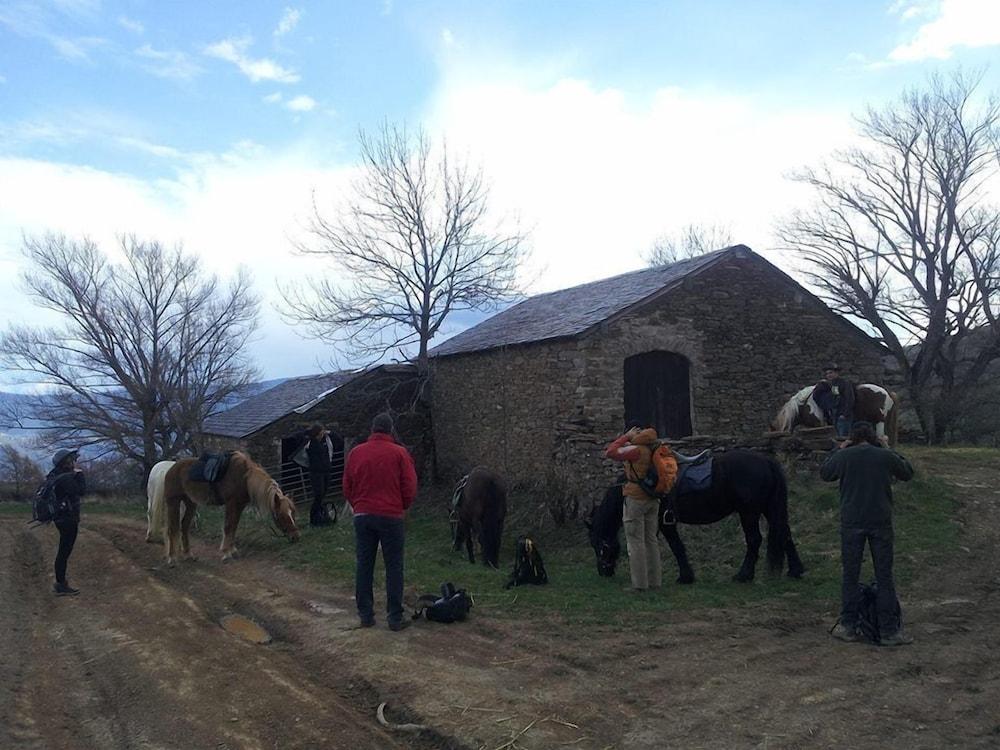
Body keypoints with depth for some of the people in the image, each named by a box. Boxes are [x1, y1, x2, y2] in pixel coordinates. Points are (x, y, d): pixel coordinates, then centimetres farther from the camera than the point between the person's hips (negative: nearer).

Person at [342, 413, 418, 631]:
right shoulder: (399, 453, -6)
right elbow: (410, 487, -5)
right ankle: (395, 618, 5)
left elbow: (347, 488, 9)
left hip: (362, 515, 3)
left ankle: (365, 615, 15)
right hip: (391, 516, -3)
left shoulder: (355, 453, 3)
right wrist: (403, 507, 12)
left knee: (364, 566, 10)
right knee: (394, 567, 4)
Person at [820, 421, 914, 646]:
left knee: (850, 575, 8)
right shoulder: (887, 456, -2)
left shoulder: (844, 456, -4)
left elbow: (824, 472, 13)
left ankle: (848, 627, 13)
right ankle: (890, 631, 8)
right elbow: (907, 473, 16)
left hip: (852, 523, 0)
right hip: (881, 523, 1)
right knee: (885, 577, 6)